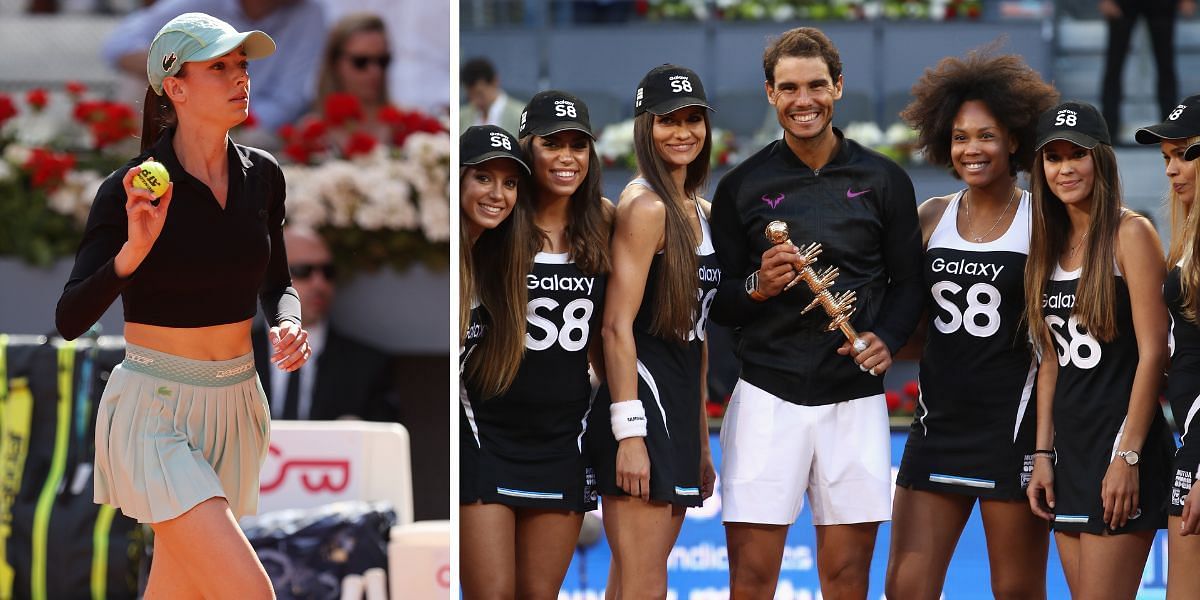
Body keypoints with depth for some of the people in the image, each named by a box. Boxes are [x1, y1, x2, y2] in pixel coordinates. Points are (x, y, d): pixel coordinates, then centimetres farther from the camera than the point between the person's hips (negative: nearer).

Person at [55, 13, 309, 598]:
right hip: (155, 412, -6)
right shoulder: (130, 191, -13)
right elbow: (70, 319, -17)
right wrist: (133, 250, -32)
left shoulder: (262, 176, 3)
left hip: (234, 412, 6)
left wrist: (288, 326, -4)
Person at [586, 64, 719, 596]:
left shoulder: (701, 211, 18)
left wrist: (701, 442, 21)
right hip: (642, 403, -9)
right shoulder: (645, 207, -9)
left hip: (678, 413, 9)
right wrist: (629, 433, -23)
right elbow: (617, 326, -16)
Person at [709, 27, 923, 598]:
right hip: (767, 396, -1)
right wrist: (756, 287, -14)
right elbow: (716, 302, 8)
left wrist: (886, 339, -8)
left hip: (855, 399, 1)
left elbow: (908, 283, 12)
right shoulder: (743, 186, 5)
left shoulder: (883, 181, 7)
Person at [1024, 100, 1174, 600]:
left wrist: (1128, 457, -18)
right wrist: (1043, 454, 9)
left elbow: (1152, 353, -13)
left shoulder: (1130, 234, -8)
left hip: (1120, 438, -7)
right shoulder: (1050, 244, 13)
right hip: (1069, 445, 7)